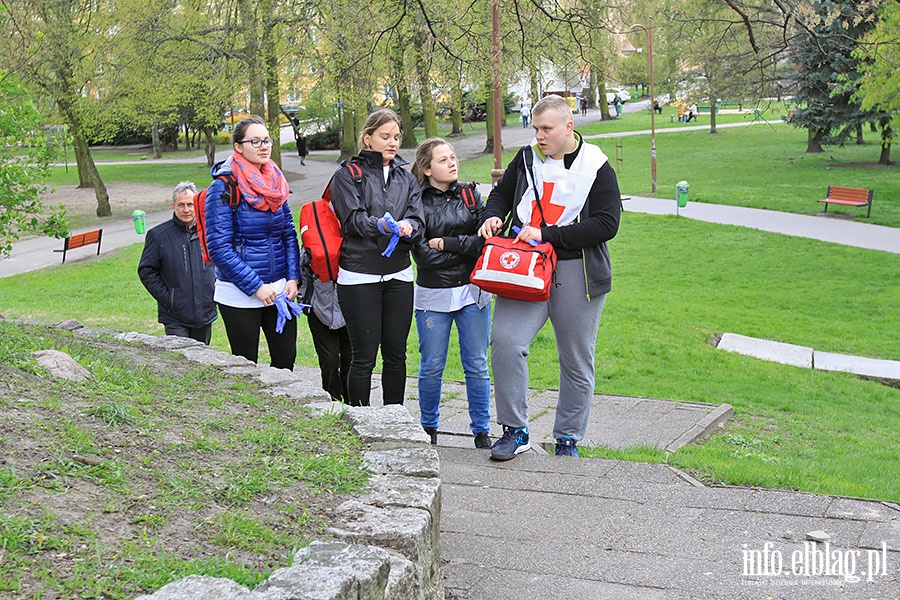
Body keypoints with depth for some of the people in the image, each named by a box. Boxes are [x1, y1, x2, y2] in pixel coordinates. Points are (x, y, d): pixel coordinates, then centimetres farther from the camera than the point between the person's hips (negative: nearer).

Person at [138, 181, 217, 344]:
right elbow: (146, 271, -2)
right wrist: (166, 298, -9)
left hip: (206, 311, 4)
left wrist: (214, 290, 9)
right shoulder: (158, 235, -6)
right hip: (175, 317, -4)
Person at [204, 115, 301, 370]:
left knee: (286, 358, 7)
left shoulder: (276, 184, 8)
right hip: (239, 294, -5)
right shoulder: (223, 187, -10)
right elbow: (219, 248, -15)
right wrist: (256, 286, -16)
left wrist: (293, 278, -1)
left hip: (278, 289, 6)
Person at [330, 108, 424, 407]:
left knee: (396, 354, 9)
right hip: (359, 276, -4)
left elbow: (417, 219, 3)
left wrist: (406, 227, -21)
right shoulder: (347, 175, 1)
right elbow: (352, 218, -12)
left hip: (398, 275, 5)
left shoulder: (406, 178, 15)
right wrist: (380, 225, -31)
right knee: (364, 356, -2)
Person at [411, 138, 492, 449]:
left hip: (473, 291, 2)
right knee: (431, 367, 7)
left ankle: (482, 430, 16)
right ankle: (428, 428, 25)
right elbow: (423, 255, -12)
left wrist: (448, 243, -13)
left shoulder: (470, 195, 7)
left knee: (477, 365, 6)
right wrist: (466, 248, -9)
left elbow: (486, 239, -4)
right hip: (433, 295, -2)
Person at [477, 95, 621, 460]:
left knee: (577, 362, 7)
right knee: (505, 340, -18)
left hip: (576, 275, -2)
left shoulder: (596, 167, -2)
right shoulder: (527, 158, 10)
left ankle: (568, 440, 23)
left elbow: (606, 224, -10)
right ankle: (515, 431, -6)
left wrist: (547, 234, -16)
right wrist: (494, 216, 3)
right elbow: (502, 192, 26)